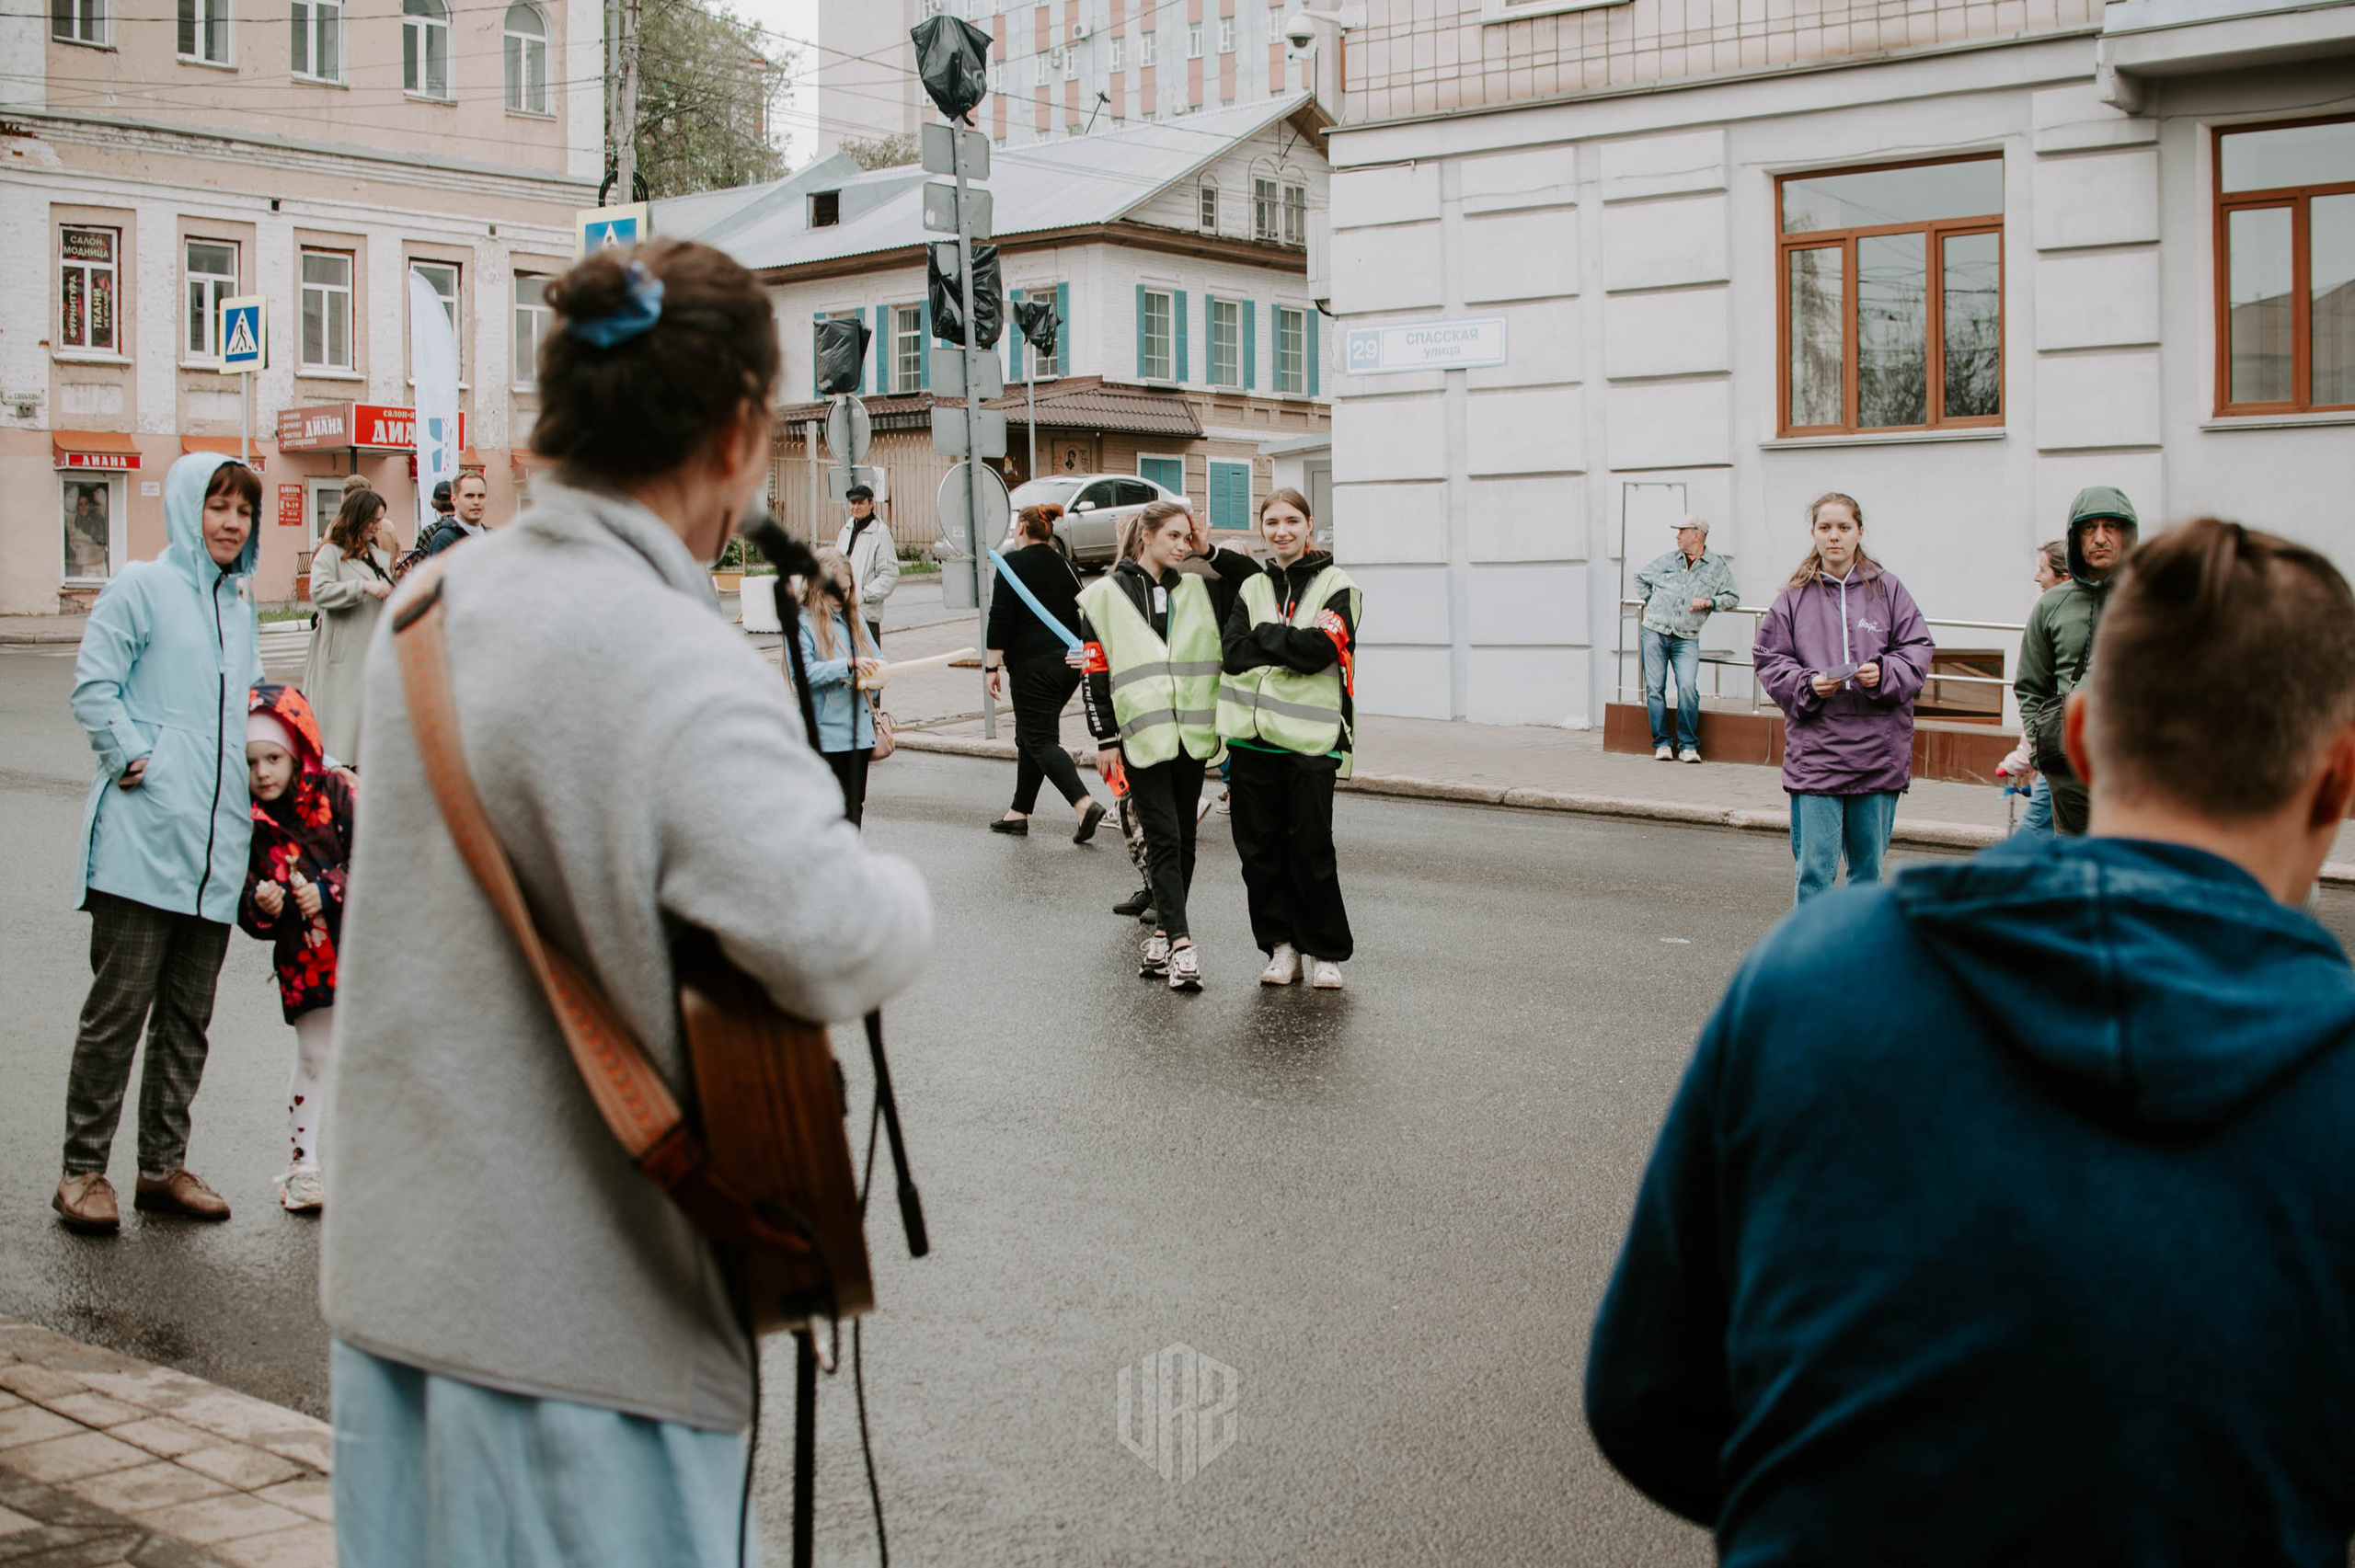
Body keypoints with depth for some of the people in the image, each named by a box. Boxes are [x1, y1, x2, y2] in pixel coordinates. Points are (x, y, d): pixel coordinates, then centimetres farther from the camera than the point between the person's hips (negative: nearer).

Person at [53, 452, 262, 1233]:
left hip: (217, 843, 6)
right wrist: (132, 758, -13)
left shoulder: (240, 609, 19)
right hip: (142, 838, -6)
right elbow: (93, 685, -8)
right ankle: (83, 1171, 6)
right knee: (119, 1006, -3)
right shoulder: (141, 587, -1)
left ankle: (164, 1165, 19)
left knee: (188, 1015, 10)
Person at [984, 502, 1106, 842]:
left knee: (1040, 740, -6)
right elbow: (1082, 613, 17)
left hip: (1034, 664, -7)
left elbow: (1000, 618, -11)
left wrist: (993, 665, -8)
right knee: (1031, 736, 16)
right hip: (1070, 661, 7)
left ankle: (1084, 804, -23)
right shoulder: (1064, 565, 14)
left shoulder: (1014, 563, -6)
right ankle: (1019, 813, 18)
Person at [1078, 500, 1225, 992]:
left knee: (1183, 840, 6)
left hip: (1191, 734, 4)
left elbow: (1221, 655, 15)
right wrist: (1104, 739, -4)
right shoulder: (1106, 595, 1)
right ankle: (1180, 944, -13)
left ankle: (1162, 934, 15)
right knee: (1163, 839, -10)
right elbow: (1095, 671, -1)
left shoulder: (1197, 590, 13)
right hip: (1141, 735, -4)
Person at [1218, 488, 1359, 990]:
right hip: (1252, 736, 4)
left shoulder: (1335, 585, 2)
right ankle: (1282, 947, 17)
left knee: (1311, 849, -3)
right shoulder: (1253, 588, 16)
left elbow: (1318, 651, -14)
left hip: (1309, 739, -4)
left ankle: (1325, 952, 10)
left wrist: (1264, 636, -4)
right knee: (1259, 848, 5)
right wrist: (1291, 641, -8)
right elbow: (1233, 653, 1)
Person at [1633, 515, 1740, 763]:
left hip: (1687, 638, -2)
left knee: (1688, 688, -16)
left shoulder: (1718, 566, 7)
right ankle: (1661, 743, 6)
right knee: (1655, 689, -3)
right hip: (1655, 633, 2)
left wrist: (1710, 602, -9)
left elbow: (1732, 598, 8)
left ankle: (1688, 745, -6)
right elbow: (1640, 578, 27)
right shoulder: (1668, 560, 11)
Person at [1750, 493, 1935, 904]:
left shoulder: (1887, 589, 5)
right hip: (1814, 751, -1)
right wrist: (1808, 684, -12)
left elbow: (1917, 652, 5)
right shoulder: (1794, 596, 4)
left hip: (1879, 751, 1)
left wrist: (1883, 674, -14)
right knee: (1814, 869, -4)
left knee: (1869, 869, 11)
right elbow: (1769, 661, 6)